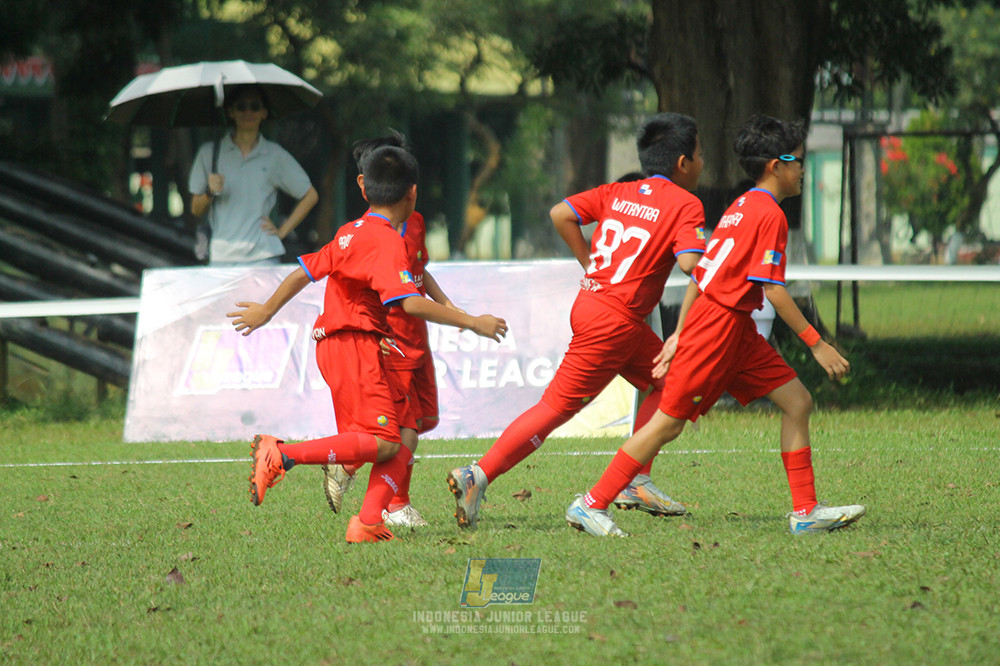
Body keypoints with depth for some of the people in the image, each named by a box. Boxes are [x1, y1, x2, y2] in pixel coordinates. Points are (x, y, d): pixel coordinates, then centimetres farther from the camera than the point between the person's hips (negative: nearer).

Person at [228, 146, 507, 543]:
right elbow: (411, 303, -22)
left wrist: (267, 311, 32)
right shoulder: (387, 241, -12)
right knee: (381, 443, -17)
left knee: (400, 439, 7)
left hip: (332, 343, 10)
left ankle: (368, 522, -4)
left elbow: (305, 271, 20)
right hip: (356, 344, -10)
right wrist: (470, 322, -18)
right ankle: (281, 455, -23)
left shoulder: (350, 233, 14)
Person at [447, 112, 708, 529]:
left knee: (670, 384, 18)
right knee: (557, 406, -6)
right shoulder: (686, 205, -8)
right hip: (614, 321, -9)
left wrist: (592, 264, 12)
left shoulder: (619, 193, 12)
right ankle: (479, 476, -10)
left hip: (593, 301, 9)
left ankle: (634, 482, 15)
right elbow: (690, 263, -23)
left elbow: (561, 214, 5)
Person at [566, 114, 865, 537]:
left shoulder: (740, 208, 16)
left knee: (797, 402, 7)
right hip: (719, 326, -10)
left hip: (736, 332, 10)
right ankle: (592, 505, 0)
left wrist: (679, 337, 18)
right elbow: (773, 289, -18)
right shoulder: (770, 215, -14)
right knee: (670, 420, -5)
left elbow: (700, 273, 16)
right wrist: (817, 345, -15)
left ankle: (805, 512, 7)